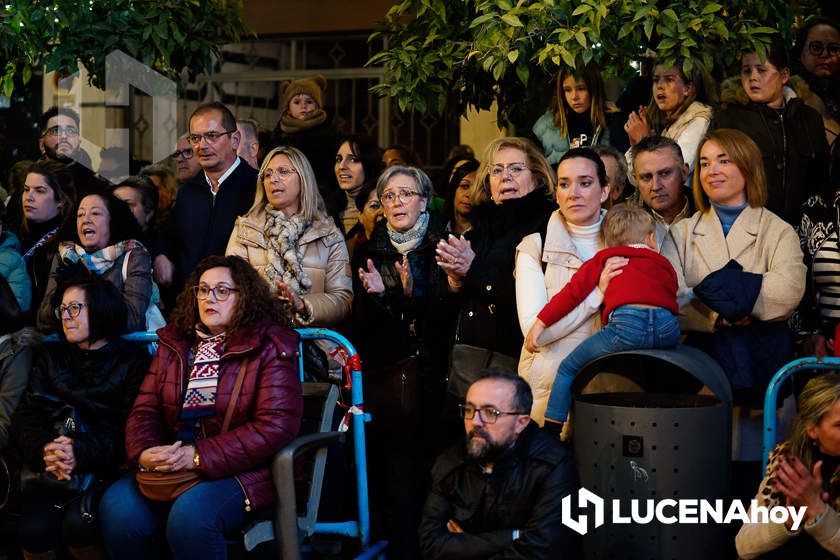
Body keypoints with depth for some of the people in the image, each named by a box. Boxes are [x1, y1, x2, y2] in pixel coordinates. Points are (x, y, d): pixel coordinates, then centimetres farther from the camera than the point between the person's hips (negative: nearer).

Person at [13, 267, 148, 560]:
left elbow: (129, 425, -5)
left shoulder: (132, 360, 7)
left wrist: (82, 453, -20)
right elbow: (26, 415, 9)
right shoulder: (49, 357, 20)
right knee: (35, 530, -25)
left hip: (104, 468, -3)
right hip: (49, 470, 3)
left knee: (78, 525, -29)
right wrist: (43, 449, -13)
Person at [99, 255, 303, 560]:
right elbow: (144, 410, 11)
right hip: (170, 467, 5)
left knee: (190, 515, -33)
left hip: (241, 470, -5)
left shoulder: (268, 346, -3)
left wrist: (199, 456, -19)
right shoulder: (173, 344, 15)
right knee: (116, 508, -22)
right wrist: (144, 452, -13)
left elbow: (276, 425, -14)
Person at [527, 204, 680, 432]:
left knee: (568, 368, 11)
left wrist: (540, 323, 17)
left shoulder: (604, 259, 24)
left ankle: (551, 431, 6)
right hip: (669, 329, 3)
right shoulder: (664, 264, 31)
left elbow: (573, 291, 17)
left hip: (626, 325, -3)